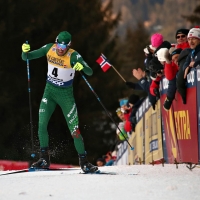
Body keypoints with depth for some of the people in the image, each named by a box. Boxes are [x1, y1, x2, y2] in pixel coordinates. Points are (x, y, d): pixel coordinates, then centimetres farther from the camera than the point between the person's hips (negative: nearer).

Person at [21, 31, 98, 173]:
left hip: (66, 94, -3)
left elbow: (90, 72, -27)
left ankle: (84, 162, 3)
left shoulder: (73, 56, -20)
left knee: (74, 130, -6)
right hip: (49, 91, 3)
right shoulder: (49, 49, -9)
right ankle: (45, 159, 6)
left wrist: (82, 67, -48)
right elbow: (26, 57, -4)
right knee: (42, 125, -7)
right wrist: (25, 51, -27)